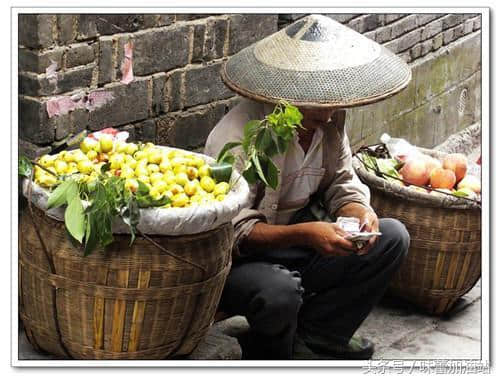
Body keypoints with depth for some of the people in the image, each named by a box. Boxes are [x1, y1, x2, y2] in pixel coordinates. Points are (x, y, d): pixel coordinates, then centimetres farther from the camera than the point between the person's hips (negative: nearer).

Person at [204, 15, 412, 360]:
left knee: (392, 237, -5)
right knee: (279, 291, -39)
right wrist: (304, 234, -38)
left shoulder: (330, 120, -2)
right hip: (239, 259, -7)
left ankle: (311, 339, -5)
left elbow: (342, 184, 7)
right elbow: (234, 231, -26)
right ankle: (269, 356, -2)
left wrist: (361, 213, -17)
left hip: (297, 248, 7)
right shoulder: (238, 136, -24)